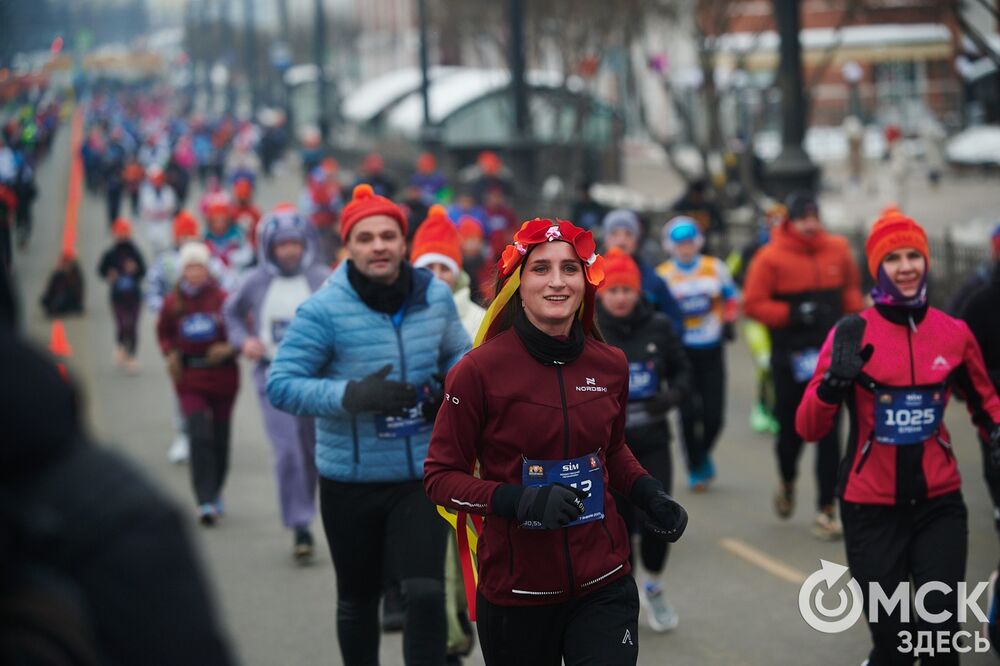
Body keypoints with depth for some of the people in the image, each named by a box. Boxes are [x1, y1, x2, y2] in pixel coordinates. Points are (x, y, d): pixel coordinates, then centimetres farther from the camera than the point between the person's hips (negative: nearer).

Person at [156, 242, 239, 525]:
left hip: (223, 378, 0)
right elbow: (163, 332, 15)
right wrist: (170, 353, -1)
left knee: (220, 438, 11)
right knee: (200, 436, -14)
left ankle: (215, 493, 32)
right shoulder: (173, 303, -3)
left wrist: (230, 348, -18)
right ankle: (205, 502, -14)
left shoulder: (223, 300, -10)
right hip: (190, 379, 0)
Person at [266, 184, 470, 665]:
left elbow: (458, 353, 17)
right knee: (357, 599, 15)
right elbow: (280, 385, -17)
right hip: (349, 480, -1)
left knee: (426, 594, -12)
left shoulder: (436, 297, -2)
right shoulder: (324, 310, -15)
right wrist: (351, 395, -30)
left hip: (420, 475, 2)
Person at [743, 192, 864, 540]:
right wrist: (792, 314, -18)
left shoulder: (838, 249, 4)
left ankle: (827, 510, 1)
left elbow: (851, 286, 20)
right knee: (791, 429, 9)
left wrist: (851, 316, 7)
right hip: (791, 357, -2)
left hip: (831, 355, 2)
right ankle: (787, 482, 40)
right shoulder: (771, 257, -8)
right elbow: (753, 303, -9)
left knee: (829, 433, -3)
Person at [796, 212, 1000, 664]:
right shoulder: (852, 333, -8)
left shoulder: (955, 333, 0)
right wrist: (833, 383, -29)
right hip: (872, 509, -2)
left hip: (939, 504, 2)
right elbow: (808, 429, -11)